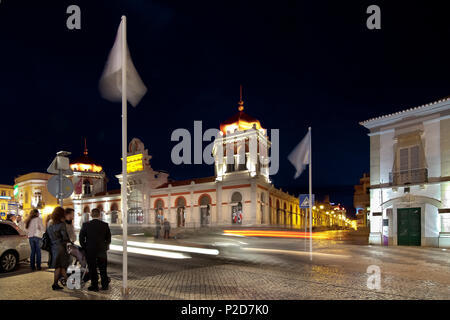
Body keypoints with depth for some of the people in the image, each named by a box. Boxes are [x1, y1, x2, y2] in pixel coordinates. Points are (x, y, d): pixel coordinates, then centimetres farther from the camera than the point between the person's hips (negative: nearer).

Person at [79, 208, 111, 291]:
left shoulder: (86, 225, -8)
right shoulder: (105, 225, -5)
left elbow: (81, 238, -3)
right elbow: (108, 238, 2)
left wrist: (85, 248, 10)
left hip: (90, 250, -2)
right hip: (102, 250, 2)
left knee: (92, 269, 8)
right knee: (103, 269, 13)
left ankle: (94, 286, 13)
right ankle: (105, 285, 21)